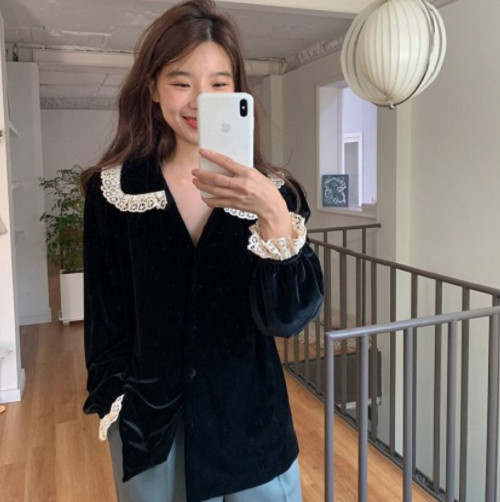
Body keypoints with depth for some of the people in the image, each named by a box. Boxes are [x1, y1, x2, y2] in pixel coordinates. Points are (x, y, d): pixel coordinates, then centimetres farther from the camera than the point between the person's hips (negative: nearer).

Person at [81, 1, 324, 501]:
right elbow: (106, 317, 1)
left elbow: (291, 316, -17)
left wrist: (275, 215, -30)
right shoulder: (113, 189, -6)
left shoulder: (272, 190, -7)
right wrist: (113, 403, 0)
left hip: (250, 422, 0)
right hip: (148, 422, 1)